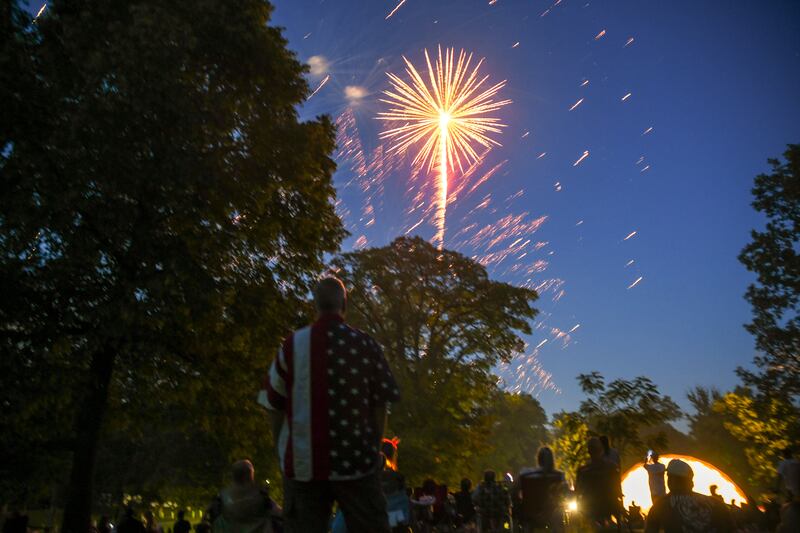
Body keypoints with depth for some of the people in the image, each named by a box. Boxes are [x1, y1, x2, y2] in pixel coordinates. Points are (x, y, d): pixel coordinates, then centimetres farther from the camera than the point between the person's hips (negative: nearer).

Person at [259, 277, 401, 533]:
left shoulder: (292, 344, -1)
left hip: (303, 462, 1)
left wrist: (284, 452, 17)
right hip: (357, 460, 0)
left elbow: (276, 407, 4)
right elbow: (379, 406, 0)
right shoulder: (366, 345, 0)